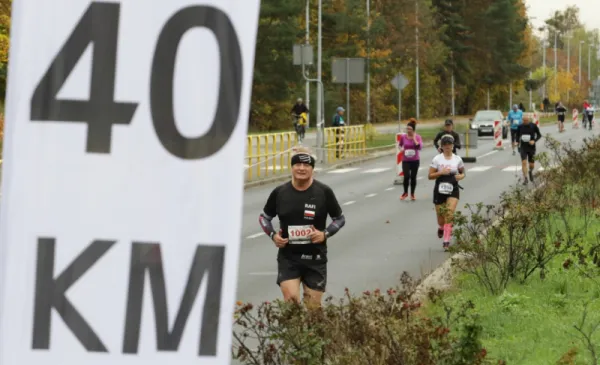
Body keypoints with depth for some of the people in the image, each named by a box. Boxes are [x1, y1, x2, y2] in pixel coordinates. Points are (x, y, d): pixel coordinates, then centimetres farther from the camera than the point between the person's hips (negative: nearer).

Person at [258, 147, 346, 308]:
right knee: (290, 299, -16)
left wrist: (325, 234, -11)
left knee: (313, 307, 6)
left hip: (315, 259, 0)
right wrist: (273, 235, -5)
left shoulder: (324, 192, -5)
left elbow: (340, 219, 6)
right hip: (288, 258, 0)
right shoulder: (279, 192, -2)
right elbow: (264, 217, 12)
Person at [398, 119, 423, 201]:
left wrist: (414, 139, -21)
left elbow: (420, 147, -20)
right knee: (406, 176, -13)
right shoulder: (403, 137, -3)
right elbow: (400, 145, 16)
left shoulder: (418, 137, -7)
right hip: (405, 160, 0)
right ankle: (405, 193, 9)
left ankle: (412, 194, 23)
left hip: (415, 160, 0)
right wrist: (401, 148, -4)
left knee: (413, 177, 6)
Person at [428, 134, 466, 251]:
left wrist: (461, 176, -6)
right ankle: (441, 227, 45)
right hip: (440, 190, 0)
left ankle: (446, 240, -17)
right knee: (441, 216, 6)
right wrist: (441, 172, -18)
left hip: (453, 190, 0)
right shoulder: (437, 159, -2)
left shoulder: (457, 159, 4)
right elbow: (430, 176, -2)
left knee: (450, 213, -19)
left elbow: (463, 173, 17)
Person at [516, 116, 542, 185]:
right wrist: (517, 142, -3)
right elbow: (517, 135, 14)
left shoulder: (533, 126, -7)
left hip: (531, 148, -1)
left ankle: (531, 172, 42)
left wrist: (534, 141, -17)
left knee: (532, 165, 6)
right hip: (523, 148, 1)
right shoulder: (520, 126, -2)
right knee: (524, 162, -14)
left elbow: (539, 135, 0)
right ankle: (525, 179, -6)